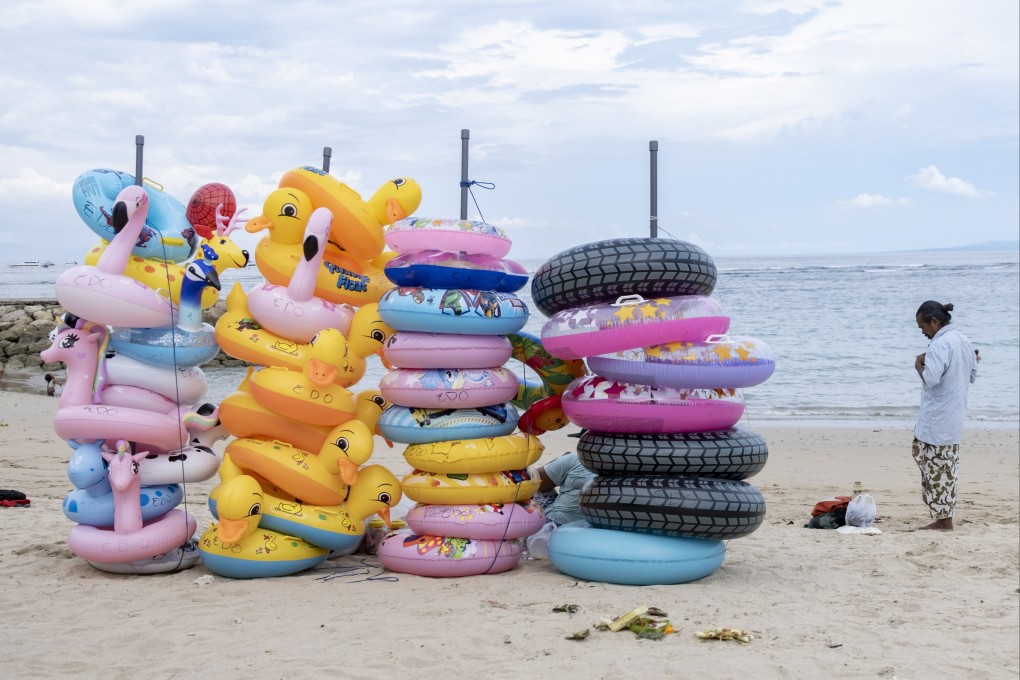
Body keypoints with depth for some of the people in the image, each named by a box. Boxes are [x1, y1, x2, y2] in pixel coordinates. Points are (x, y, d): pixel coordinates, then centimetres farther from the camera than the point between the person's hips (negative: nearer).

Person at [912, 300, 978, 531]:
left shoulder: (940, 345, -19)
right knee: (947, 468, 15)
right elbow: (973, 375, 19)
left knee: (936, 469, -1)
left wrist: (918, 365, -10)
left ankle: (943, 520, 3)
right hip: (955, 418, 9)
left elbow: (930, 379, -27)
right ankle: (944, 517, 19)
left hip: (936, 421, -9)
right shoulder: (963, 341, 11)